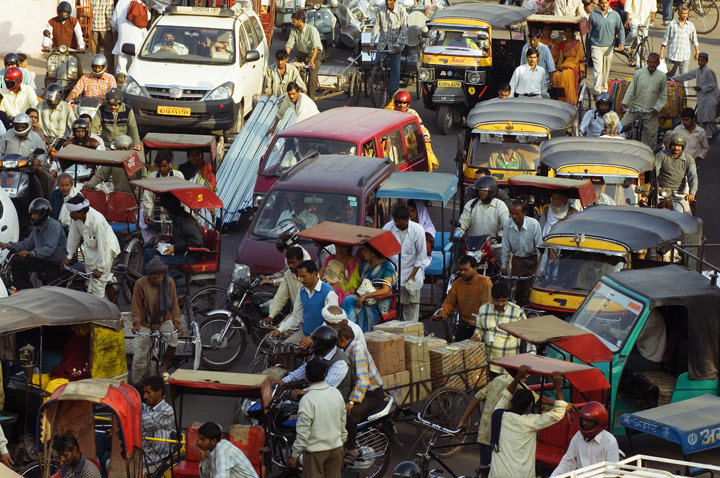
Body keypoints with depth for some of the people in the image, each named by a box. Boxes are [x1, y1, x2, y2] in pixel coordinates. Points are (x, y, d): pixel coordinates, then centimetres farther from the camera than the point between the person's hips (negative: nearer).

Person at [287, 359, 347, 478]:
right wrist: (342, 439, 26)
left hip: (315, 451, -5)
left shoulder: (307, 400, -19)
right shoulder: (336, 393, -2)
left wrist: (294, 455, -10)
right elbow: (343, 422, 10)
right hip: (336, 448, 5)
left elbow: (303, 431, -19)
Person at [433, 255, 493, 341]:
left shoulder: (485, 282, -10)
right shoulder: (457, 283, 8)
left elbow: (486, 306, -16)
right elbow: (449, 303, 10)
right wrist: (443, 313, -11)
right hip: (464, 323, 4)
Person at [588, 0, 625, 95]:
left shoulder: (615, 15, 4)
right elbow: (589, 32, 5)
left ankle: (604, 89, 28)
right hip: (596, 46, -3)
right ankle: (597, 91, -19)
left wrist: (621, 42, -6)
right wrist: (588, 49, 7)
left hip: (609, 47, 3)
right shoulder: (593, 15, -2)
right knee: (597, 69, -13)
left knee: (607, 69, 13)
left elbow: (620, 30, 11)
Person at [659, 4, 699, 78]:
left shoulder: (690, 26, 7)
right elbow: (665, 41, 4)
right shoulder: (671, 24, 1)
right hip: (672, 56, -1)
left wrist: (697, 52, 24)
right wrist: (661, 53, 1)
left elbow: (694, 40, 21)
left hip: (685, 57, 1)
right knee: (670, 76, 8)